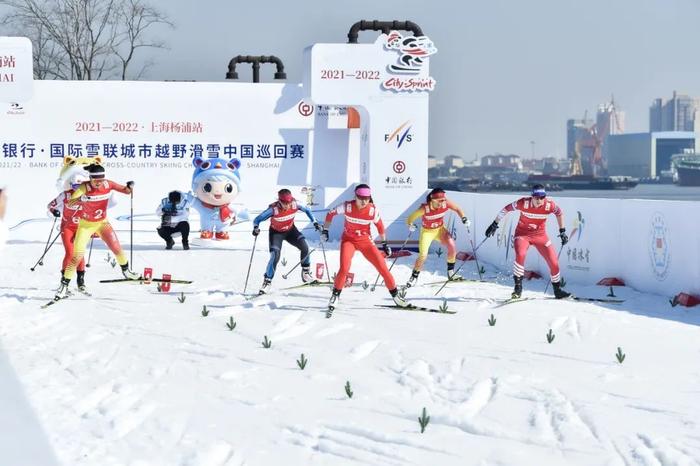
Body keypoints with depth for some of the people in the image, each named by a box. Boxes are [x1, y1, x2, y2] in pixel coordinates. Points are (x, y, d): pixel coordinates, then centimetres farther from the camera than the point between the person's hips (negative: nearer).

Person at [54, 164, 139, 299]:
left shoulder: (108, 184, -14)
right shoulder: (85, 187, -25)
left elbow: (126, 191, -4)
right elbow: (70, 202, -38)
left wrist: (130, 186, -28)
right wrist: (82, 198, -59)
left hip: (102, 222, 3)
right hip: (86, 224, -3)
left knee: (116, 247, -7)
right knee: (77, 256, -8)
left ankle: (126, 271, 20)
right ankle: (64, 285, 2)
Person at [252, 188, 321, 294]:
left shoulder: (295, 204, -25)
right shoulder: (273, 209, -34)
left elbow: (307, 210, -3)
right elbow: (257, 219, -26)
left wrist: (315, 222, -8)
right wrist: (256, 227, -46)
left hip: (290, 230, 3)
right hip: (276, 232, -3)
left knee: (304, 247, -13)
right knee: (275, 256, -19)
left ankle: (306, 271, 12)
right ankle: (267, 281, -4)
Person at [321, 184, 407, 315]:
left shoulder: (373, 210, -16)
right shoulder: (347, 206, -18)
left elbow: (379, 225, 3)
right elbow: (330, 214, -1)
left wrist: (384, 244, 8)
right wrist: (325, 230, -1)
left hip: (365, 241, 1)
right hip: (348, 239, -1)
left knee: (383, 267, -4)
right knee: (344, 268, -24)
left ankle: (395, 295, 16)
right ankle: (335, 296, -5)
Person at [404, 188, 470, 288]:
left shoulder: (446, 203, -22)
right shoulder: (424, 208, -31)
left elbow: (457, 209, -3)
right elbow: (410, 218, -24)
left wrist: (464, 218, -18)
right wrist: (410, 225, -45)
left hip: (440, 229, 3)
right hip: (427, 231, -3)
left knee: (452, 246, -16)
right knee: (423, 256, -13)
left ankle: (451, 272, 3)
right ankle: (414, 277, 11)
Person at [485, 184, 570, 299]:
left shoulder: (549, 205, -18)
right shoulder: (524, 203, -24)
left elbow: (559, 213, 3)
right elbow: (506, 209, -10)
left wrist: (562, 231, 6)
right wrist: (494, 224, -5)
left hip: (540, 235, 2)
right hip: (522, 234, -2)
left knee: (554, 262, -1)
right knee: (520, 254, -32)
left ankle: (557, 290, 23)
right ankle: (518, 287, -19)